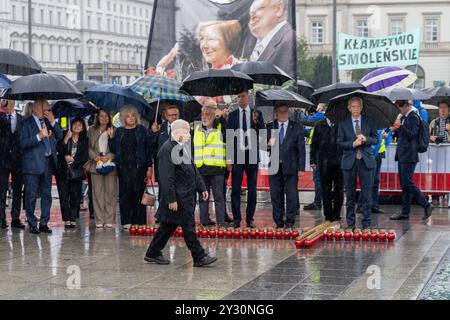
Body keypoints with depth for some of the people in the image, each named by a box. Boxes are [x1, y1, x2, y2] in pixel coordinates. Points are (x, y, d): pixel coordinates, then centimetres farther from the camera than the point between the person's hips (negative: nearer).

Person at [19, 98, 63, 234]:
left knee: (47, 194, 7)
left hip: (48, 162, 6)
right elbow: (23, 143, -11)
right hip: (33, 164, -5)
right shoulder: (26, 123, -3)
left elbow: (59, 136, 10)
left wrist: (53, 122, -3)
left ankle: (44, 223, 14)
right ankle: (32, 225, 4)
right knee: (31, 195, -2)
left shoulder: (48, 121, 14)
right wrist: (39, 136, -23)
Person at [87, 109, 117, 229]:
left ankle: (109, 220, 0)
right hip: (96, 164, 2)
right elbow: (88, 147, 10)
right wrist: (95, 157, -6)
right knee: (97, 193, 0)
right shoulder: (92, 130, 13)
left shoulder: (113, 131, 5)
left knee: (110, 192, -3)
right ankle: (99, 221, 3)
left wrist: (109, 156, -13)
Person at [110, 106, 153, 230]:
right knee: (124, 194, 1)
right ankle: (126, 221, 7)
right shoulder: (119, 132, 11)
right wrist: (110, 138, -3)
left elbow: (148, 148, 2)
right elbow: (114, 149, 11)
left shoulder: (142, 130, 4)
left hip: (139, 167, -2)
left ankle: (139, 221, 5)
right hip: (124, 167, 2)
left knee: (138, 193, -1)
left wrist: (149, 166, -3)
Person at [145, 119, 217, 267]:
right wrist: (171, 199, -21)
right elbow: (166, 178, -19)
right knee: (188, 226, -3)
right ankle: (199, 257, 3)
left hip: (187, 195, 10)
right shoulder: (167, 150, -16)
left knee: (169, 225, 14)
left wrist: (201, 188, 18)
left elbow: (193, 169, 23)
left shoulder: (184, 147, 15)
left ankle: (153, 254, 21)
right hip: (178, 197, -10)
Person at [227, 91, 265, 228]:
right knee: (235, 189, -2)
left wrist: (256, 122, -19)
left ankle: (250, 218, 12)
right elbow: (229, 137, 3)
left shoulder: (257, 114, 5)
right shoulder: (232, 115, 5)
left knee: (252, 189, 5)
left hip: (252, 155, 0)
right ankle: (236, 218, 3)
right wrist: (229, 159, -3)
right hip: (237, 155, 0)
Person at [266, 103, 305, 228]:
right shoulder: (269, 127, 10)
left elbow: (301, 148, 3)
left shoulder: (297, 127, 6)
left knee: (292, 197, -4)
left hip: (290, 167, -2)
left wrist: (301, 167, -4)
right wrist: (268, 144, -13)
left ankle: (290, 223, 4)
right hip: (274, 167, 2)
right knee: (276, 197, 5)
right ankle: (279, 224, 14)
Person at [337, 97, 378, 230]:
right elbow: (339, 143, 1)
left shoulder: (369, 122, 8)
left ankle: (367, 223, 6)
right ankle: (351, 223, 13)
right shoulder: (343, 124, 6)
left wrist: (365, 139, -12)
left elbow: (376, 140, 6)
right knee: (350, 195, 5)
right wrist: (353, 144, -13)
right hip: (349, 161, 0)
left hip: (366, 160, 0)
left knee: (366, 194, 0)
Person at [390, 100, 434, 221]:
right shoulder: (403, 117, 17)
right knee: (404, 184, 10)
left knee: (407, 183, -12)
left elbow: (412, 134, -20)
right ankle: (405, 212, 14)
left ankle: (427, 206, -6)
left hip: (409, 156, -10)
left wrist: (401, 126, -27)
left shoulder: (413, 117, -11)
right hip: (402, 156, 10)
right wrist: (395, 131, 6)